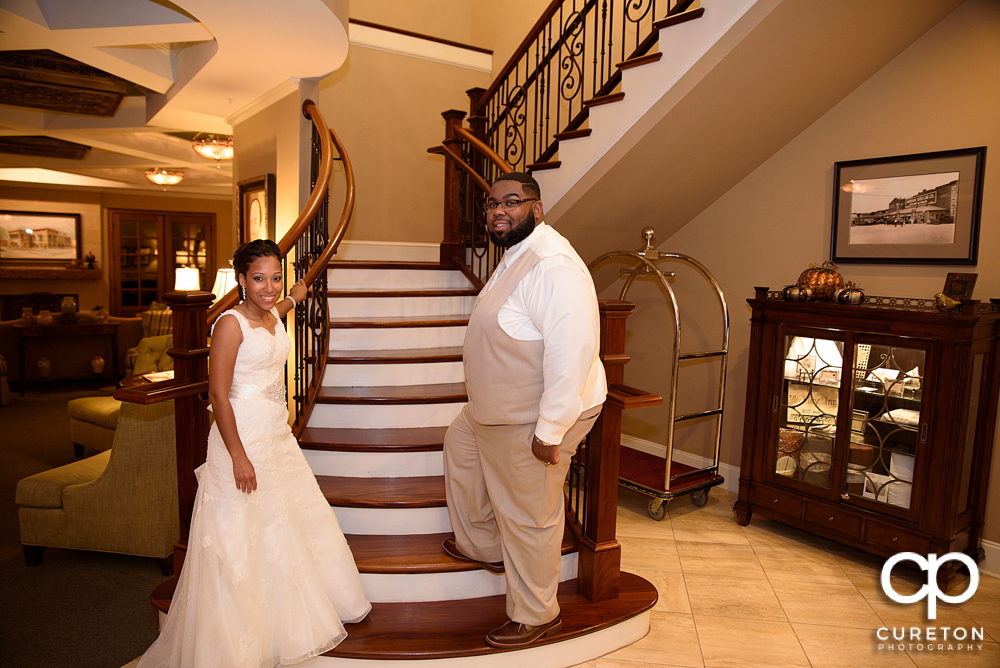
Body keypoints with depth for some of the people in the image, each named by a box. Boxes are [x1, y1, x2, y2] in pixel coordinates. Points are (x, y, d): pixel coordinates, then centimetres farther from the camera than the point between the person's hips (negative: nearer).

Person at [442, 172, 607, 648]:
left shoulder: (553, 266, -27)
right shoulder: (515, 256, 8)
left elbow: (572, 355, -33)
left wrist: (549, 432, -28)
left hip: (534, 421, -11)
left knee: (528, 519, 5)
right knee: (459, 446, 30)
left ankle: (536, 616, 30)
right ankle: (482, 547, 48)